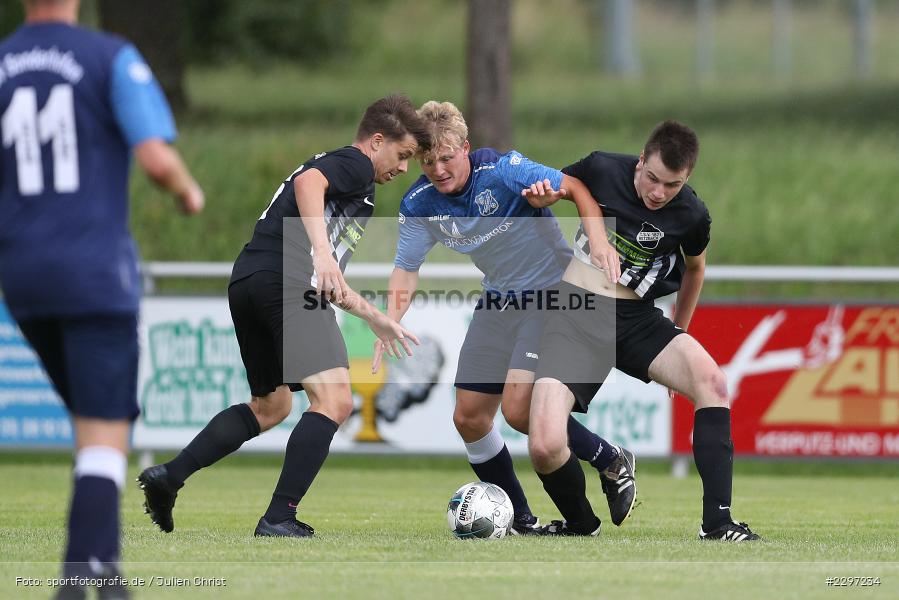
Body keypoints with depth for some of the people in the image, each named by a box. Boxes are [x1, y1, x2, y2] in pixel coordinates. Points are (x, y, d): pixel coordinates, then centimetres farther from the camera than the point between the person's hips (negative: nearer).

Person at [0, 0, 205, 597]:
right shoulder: (112, 57, -6)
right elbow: (156, 156, -14)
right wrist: (189, 190, 7)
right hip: (95, 273, -4)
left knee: (94, 418, 22)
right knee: (106, 435, -3)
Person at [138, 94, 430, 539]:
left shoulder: (336, 165, 33)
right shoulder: (354, 165, 4)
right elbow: (308, 182, -21)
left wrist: (374, 318, 41)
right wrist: (321, 250, -33)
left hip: (246, 284, 10)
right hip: (288, 280, -10)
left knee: (270, 407, 26)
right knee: (334, 400, -15)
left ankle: (168, 476, 18)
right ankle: (279, 517, -22)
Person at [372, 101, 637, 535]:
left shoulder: (502, 171, -22)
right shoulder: (419, 204, -5)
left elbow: (577, 188, -21)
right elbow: (406, 269, -1)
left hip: (551, 292, -7)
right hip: (499, 300, 7)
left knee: (518, 409, -21)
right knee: (468, 418, 3)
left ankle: (612, 462, 1)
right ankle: (521, 523, 17)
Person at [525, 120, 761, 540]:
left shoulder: (692, 216, -5)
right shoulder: (603, 169, -8)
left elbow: (694, 268, 18)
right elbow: (558, 185, 14)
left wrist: (679, 330, 25)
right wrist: (541, 194, -10)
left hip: (636, 319, 1)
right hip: (575, 316, -1)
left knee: (710, 380, -28)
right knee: (545, 447, -23)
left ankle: (716, 521, -23)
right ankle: (579, 522, 10)